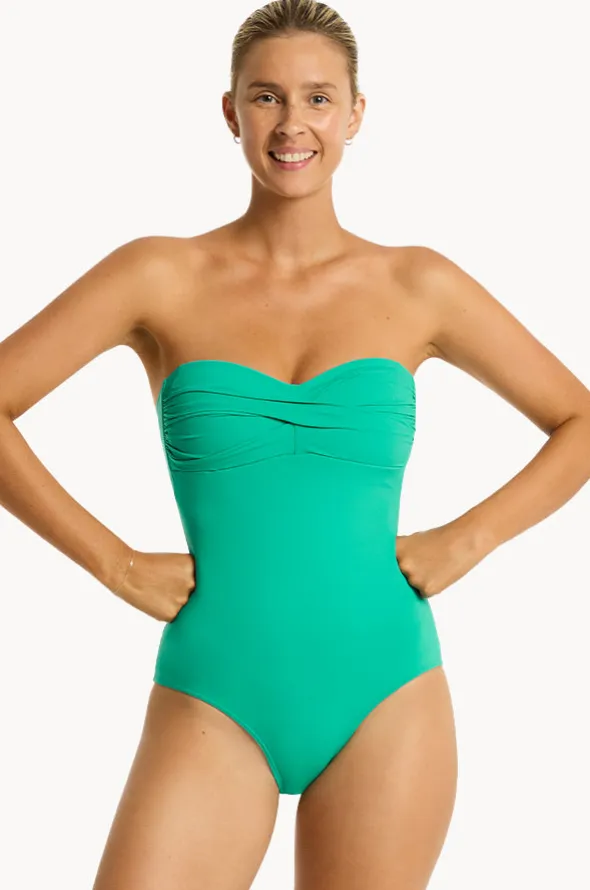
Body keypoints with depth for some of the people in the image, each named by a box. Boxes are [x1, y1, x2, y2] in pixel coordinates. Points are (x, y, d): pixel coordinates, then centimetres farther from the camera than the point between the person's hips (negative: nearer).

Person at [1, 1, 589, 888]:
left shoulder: (416, 287, 5)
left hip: (383, 699, 1)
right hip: (213, 704, -1)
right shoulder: (161, 277, 1)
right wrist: (115, 563, -6)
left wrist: (466, 541, 0)